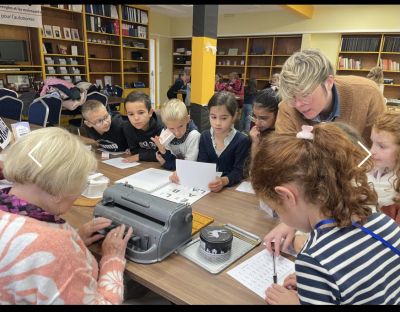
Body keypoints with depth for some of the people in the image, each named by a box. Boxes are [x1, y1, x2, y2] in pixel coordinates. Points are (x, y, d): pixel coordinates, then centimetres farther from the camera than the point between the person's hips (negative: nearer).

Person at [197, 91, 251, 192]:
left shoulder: (242, 140, -9)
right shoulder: (205, 136, 4)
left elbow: (238, 171, -13)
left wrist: (224, 181, -33)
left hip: (231, 186, -2)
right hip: (207, 184, 2)